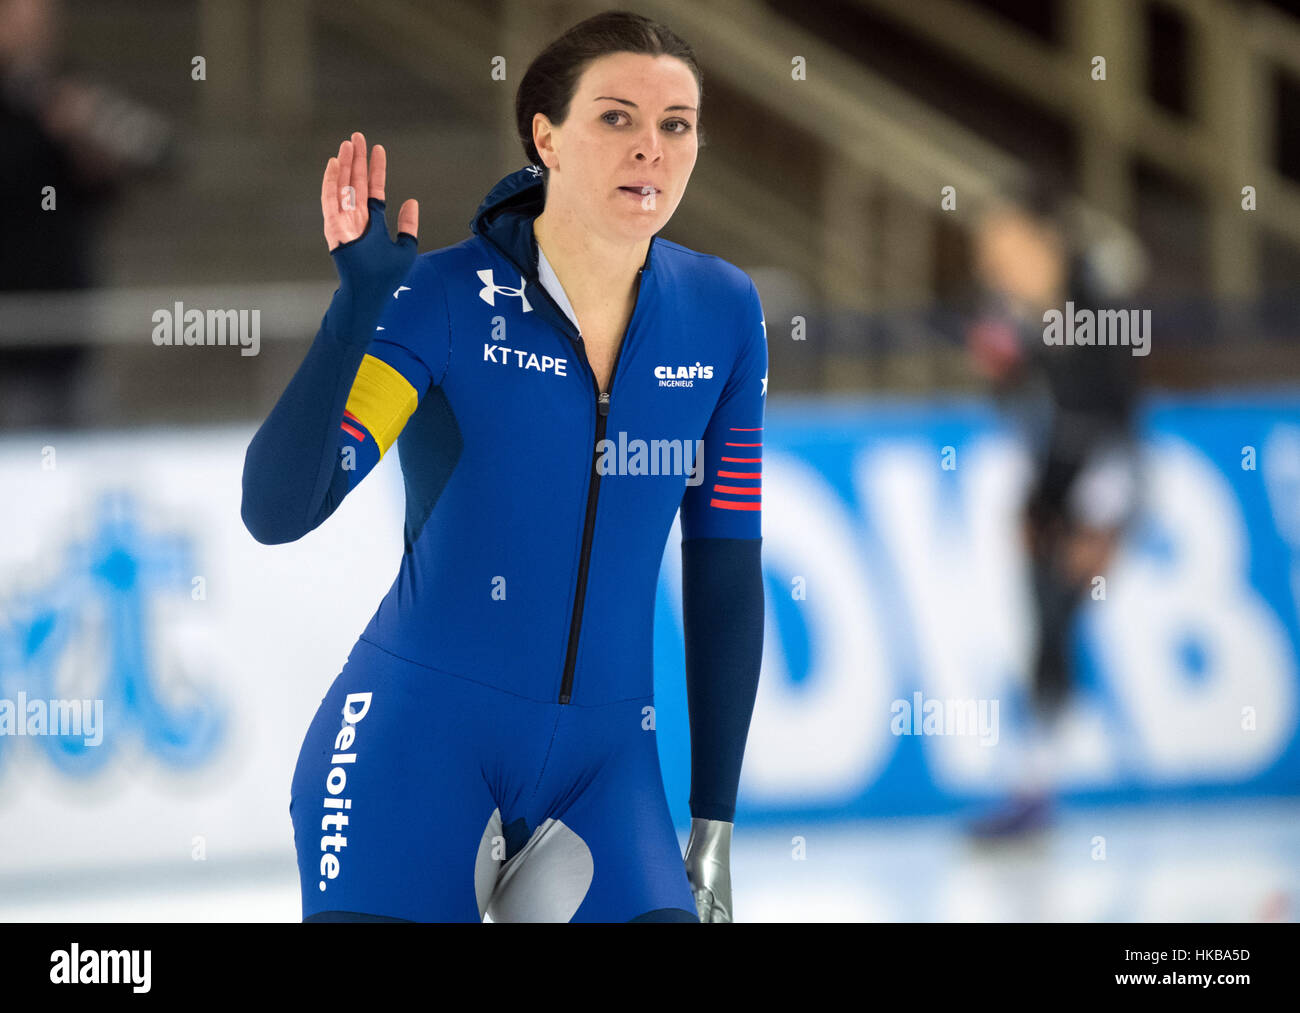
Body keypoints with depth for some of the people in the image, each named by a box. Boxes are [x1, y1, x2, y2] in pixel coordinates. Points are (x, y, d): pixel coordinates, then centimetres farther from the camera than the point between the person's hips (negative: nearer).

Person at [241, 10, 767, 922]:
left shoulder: (721, 313, 2)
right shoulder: (446, 298, -10)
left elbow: (725, 572, 9)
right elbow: (276, 511, -19)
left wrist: (715, 821, 9)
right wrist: (360, 296, -27)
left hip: (605, 761, 4)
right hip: (417, 745, -3)